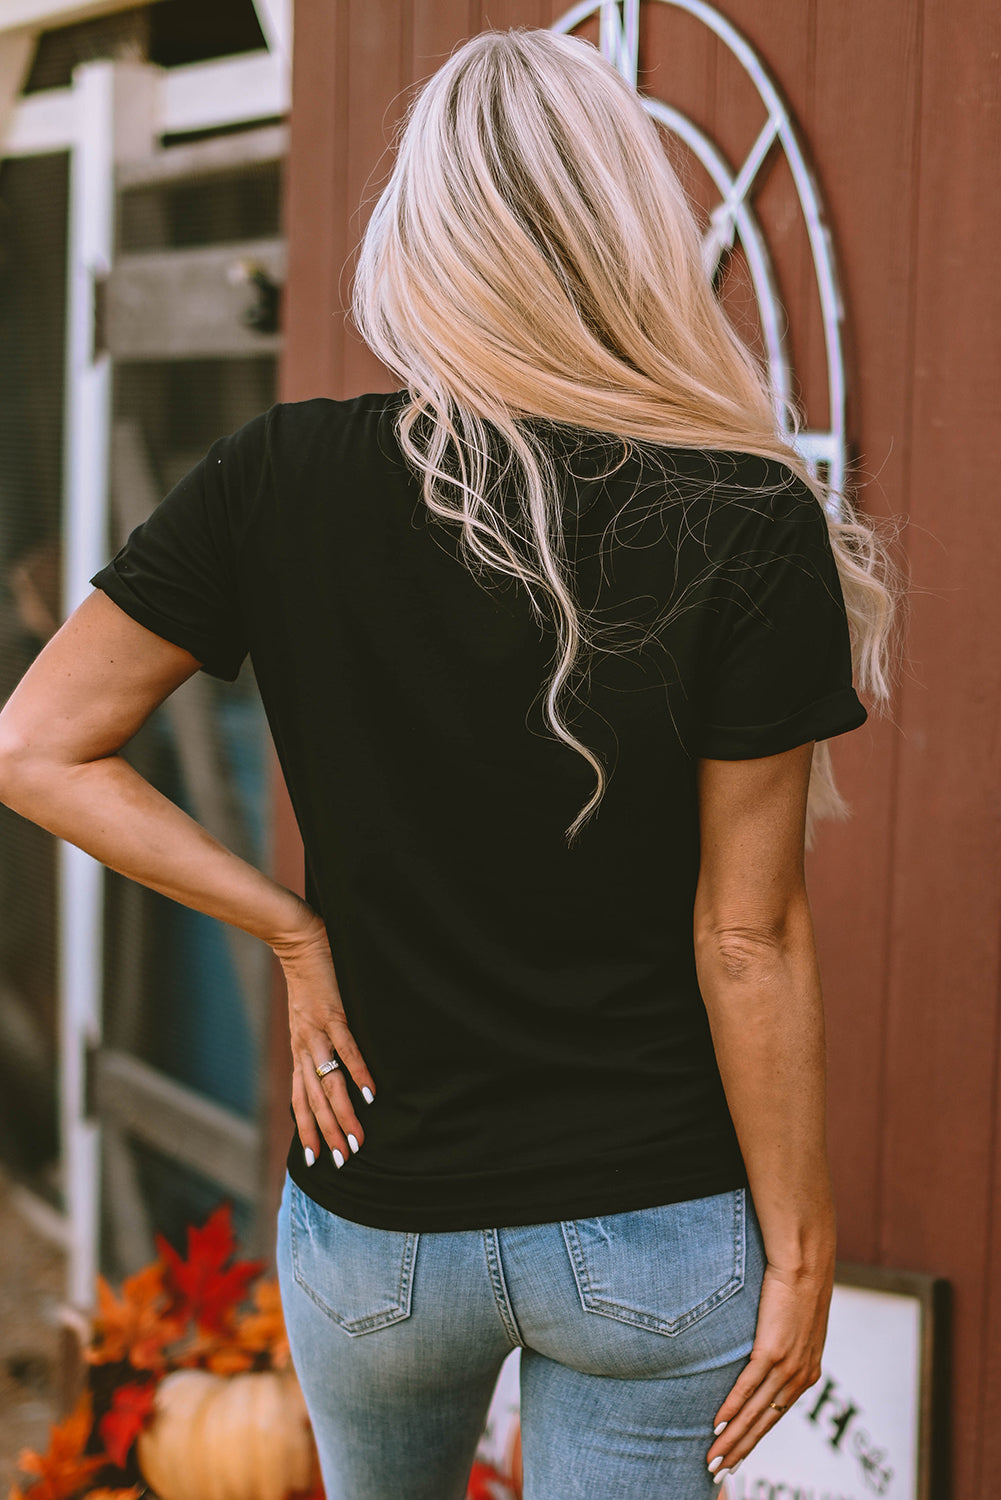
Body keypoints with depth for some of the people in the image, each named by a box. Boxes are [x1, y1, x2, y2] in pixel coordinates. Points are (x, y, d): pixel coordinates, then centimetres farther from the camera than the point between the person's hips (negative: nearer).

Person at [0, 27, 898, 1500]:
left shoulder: (284, 479, -10)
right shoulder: (751, 530, -15)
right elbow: (747, 936, -12)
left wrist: (297, 932, -4)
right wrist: (800, 1249, -2)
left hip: (374, 1228, 2)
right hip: (653, 1233, -2)